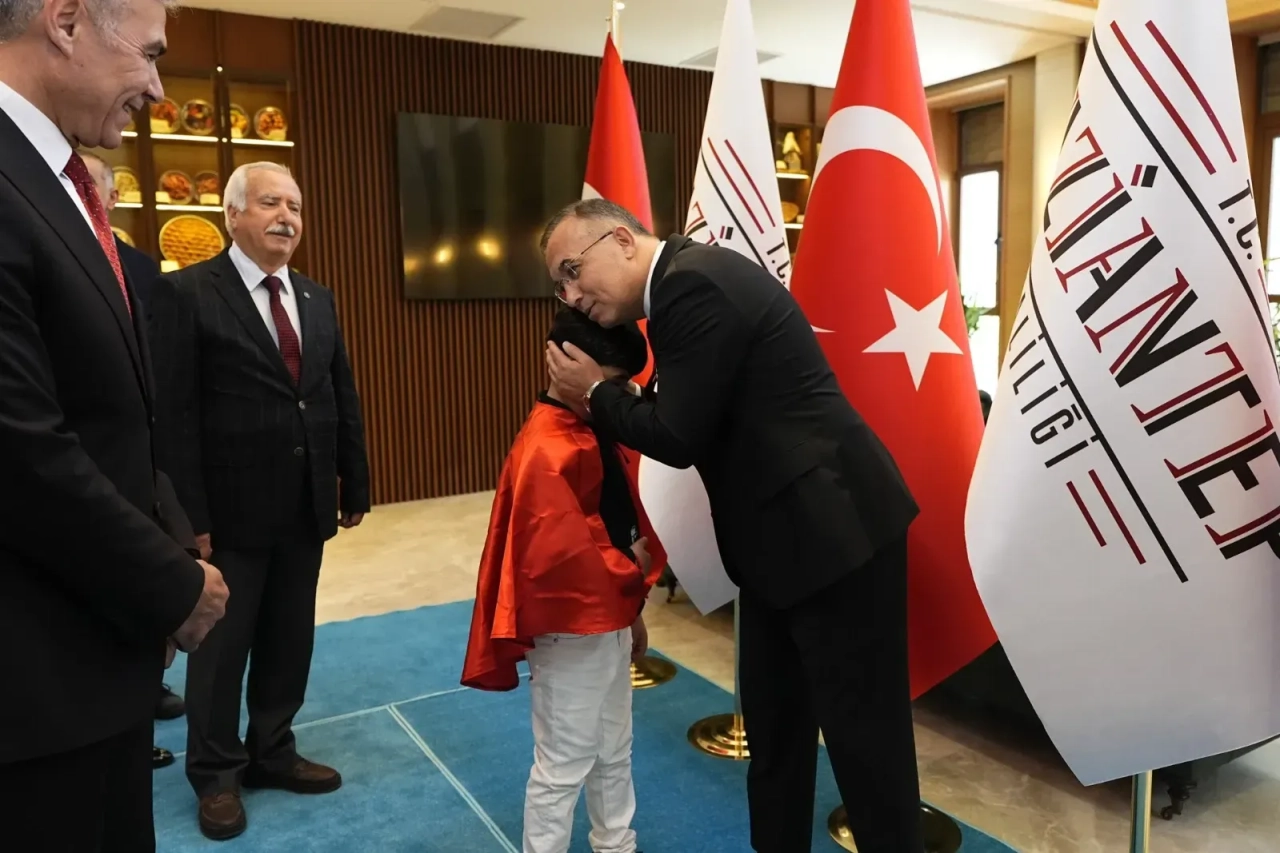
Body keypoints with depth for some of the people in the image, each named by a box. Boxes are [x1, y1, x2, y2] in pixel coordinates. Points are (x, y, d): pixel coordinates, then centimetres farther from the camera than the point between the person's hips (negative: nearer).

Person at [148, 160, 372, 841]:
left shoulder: (317, 299, 10)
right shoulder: (186, 292, -8)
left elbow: (343, 398, 11)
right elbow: (174, 413, -13)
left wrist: (355, 484, 9)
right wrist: (190, 514, -16)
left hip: (306, 506, 6)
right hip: (232, 507, -5)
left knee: (290, 640, 16)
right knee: (222, 645, 10)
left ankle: (273, 753, 34)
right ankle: (216, 774, 29)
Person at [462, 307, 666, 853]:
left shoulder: (594, 434, 6)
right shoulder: (546, 451, -25)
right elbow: (559, 558, -31)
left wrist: (631, 609, 14)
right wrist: (631, 570, -15)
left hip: (608, 624, 10)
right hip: (569, 633, -10)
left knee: (614, 755, 24)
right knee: (563, 766, 7)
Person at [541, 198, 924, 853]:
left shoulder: (693, 284, -19)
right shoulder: (688, 281, 13)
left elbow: (679, 436, -18)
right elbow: (690, 421, 15)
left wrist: (594, 393, -3)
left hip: (834, 531, -10)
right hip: (787, 533, 10)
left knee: (863, 731, 4)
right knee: (773, 723, 20)